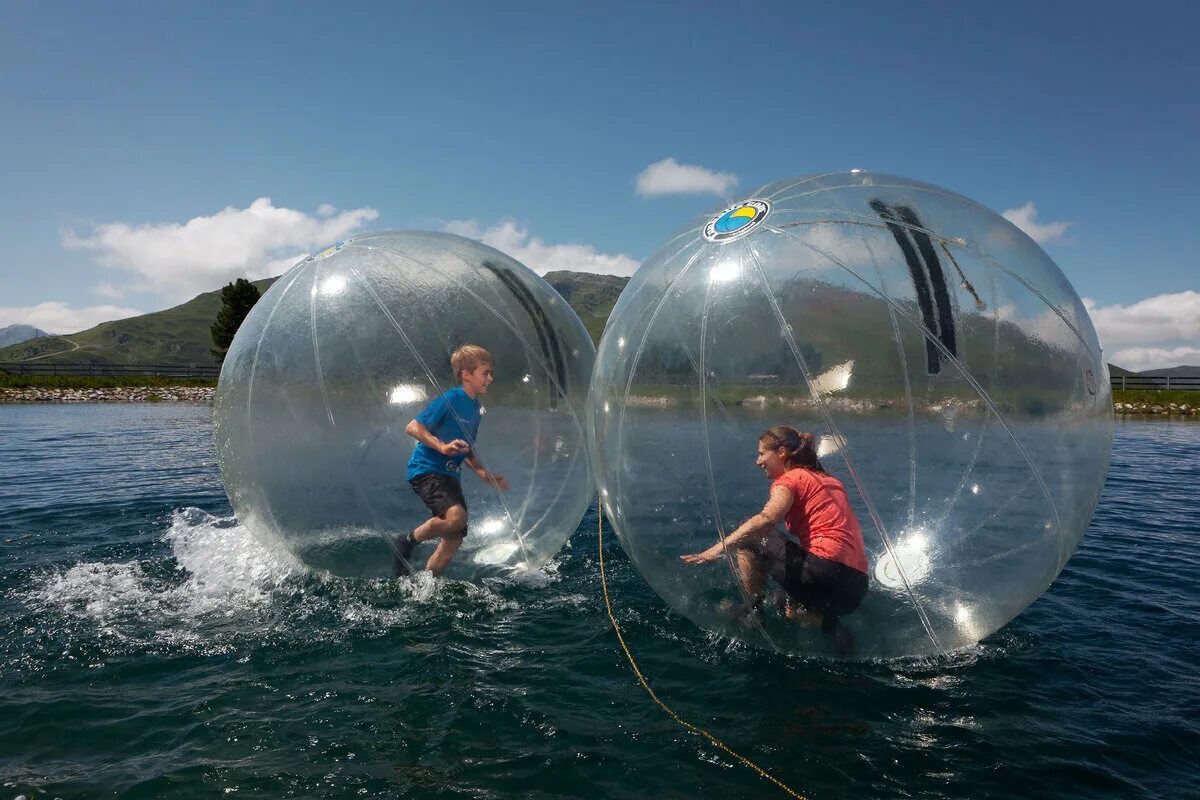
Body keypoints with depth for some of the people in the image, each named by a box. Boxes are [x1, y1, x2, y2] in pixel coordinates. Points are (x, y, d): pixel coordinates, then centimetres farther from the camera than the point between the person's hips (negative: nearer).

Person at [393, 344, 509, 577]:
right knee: (456, 516, -31)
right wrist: (442, 446, -28)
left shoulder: (475, 409, 15)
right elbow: (413, 427, -17)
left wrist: (484, 474, 12)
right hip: (426, 470, -9)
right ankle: (408, 541, -6)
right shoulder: (450, 399, -12)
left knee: (455, 539, 5)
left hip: (449, 475, 9)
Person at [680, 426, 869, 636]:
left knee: (749, 535, 2)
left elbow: (766, 519, -21)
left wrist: (719, 548, -27)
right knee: (792, 611, 35)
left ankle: (754, 610, 3)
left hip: (828, 569, -9)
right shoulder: (828, 480, 22)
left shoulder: (790, 479, -1)